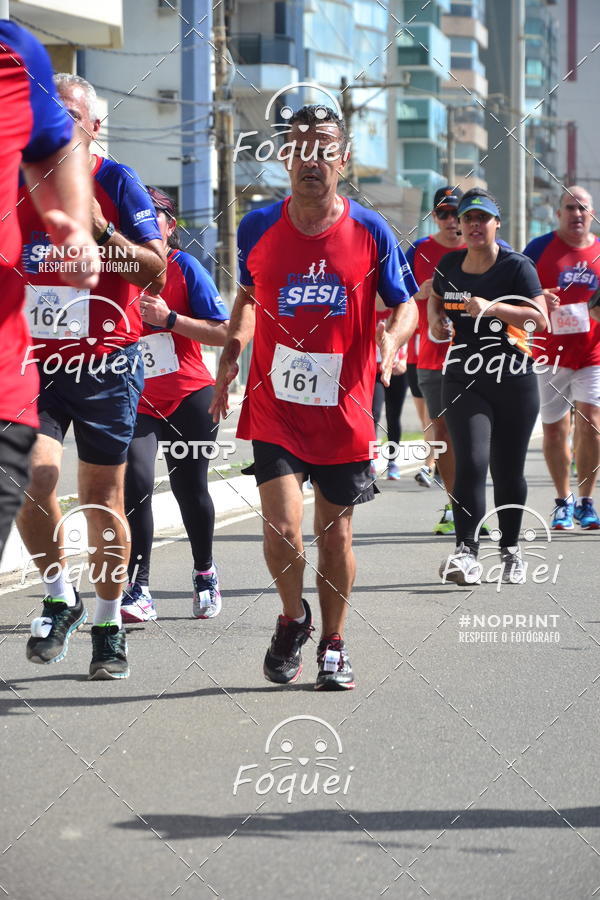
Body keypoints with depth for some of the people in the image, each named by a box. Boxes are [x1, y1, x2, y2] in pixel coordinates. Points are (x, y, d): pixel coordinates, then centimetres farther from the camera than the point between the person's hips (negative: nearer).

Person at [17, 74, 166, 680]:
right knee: (31, 474, -18)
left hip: (106, 363, -2)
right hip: (35, 362, 2)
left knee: (103, 499, 5)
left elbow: (155, 271, -10)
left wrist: (100, 230, -23)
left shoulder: (116, 182, -3)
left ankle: (108, 625, 20)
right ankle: (58, 596, 4)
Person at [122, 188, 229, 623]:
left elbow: (223, 332, -11)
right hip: (136, 401, 1)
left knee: (190, 489, 8)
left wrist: (169, 318, -20)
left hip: (190, 397, -1)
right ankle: (139, 588, -15)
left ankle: (205, 572, 33)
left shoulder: (185, 268, -5)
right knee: (136, 482, -18)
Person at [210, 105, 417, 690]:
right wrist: (232, 350, 5)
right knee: (282, 531, -12)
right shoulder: (257, 228, 0)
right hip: (274, 407, 0)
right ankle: (293, 619, 18)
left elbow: (405, 307, 4)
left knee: (335, 534, 10)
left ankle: (333, 643, 30)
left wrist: (392, 338, -17)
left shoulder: (371, 233, -4)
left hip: (344, 412, 0)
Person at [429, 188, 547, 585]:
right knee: (471, 463, -16)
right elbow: (436, 299, 27)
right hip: (464, 381, 2)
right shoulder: (449, 265, 7)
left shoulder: (517, 266, -5)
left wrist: (493, 307, -26)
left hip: (514, 382, -1)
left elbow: (540, 317, -16)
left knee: (508, 471, 7)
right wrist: (436, 321, 5)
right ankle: (467, 553, -20)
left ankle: (511, 550, 25)